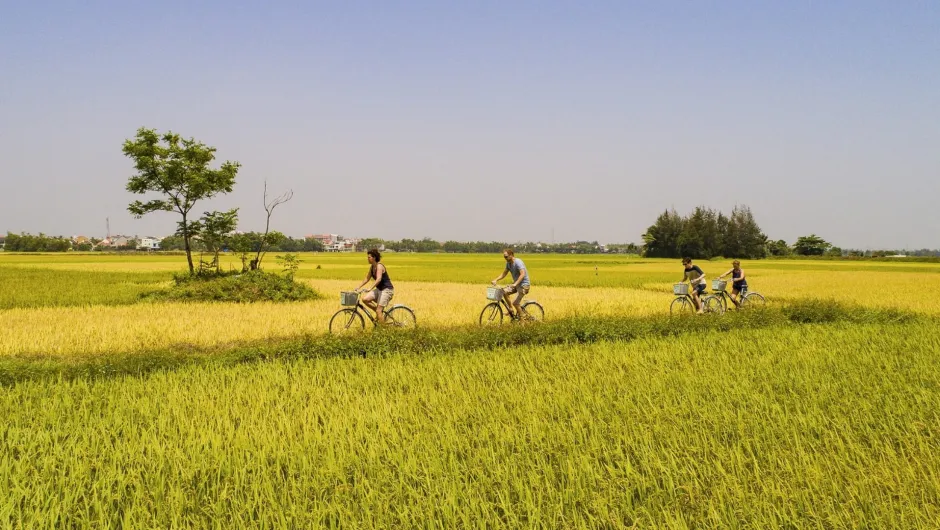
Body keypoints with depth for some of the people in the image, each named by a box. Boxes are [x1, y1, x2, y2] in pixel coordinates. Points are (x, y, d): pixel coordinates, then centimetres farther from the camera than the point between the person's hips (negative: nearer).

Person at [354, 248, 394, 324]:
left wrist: (370, 288, -44)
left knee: (379, 310, -14)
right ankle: (379, 312, 8)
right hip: (379, 289, 9)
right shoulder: (372, 267, 7)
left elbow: (378, 279, -33)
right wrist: (358, 287, 8)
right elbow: (367, 278, 16)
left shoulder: (379, 266, -19)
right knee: (365, 299, -8)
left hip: (387, 290, -9)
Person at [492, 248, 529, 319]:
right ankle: (511, 310, 4)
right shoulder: (508, 263, 4)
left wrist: (515, 283, -45)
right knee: (504, 292, -10)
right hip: (516, 284, 8)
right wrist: (496, 280, -5)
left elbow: (522, 274, -33)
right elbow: (504, 274, 11)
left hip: (524, 284, -8)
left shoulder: (518, 262, -22)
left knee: (515, 302, -16)